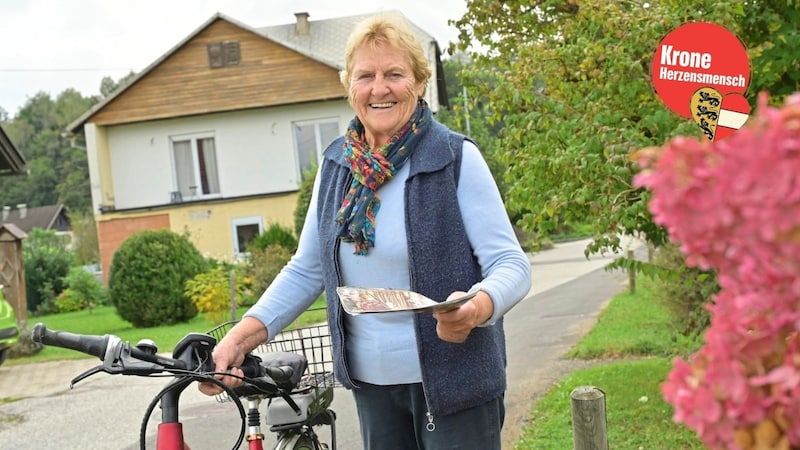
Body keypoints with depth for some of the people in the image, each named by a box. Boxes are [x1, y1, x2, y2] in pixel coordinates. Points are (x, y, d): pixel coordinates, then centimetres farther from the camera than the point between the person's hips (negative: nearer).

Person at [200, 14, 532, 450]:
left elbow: (512, 264, -13)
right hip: (371, 382, 5)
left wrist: (479, 306, -35)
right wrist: (242, 335, -4)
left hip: (451, 381, -4)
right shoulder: (336, 163, 5)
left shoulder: (457, 158, -9)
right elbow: (307, 269, 9)